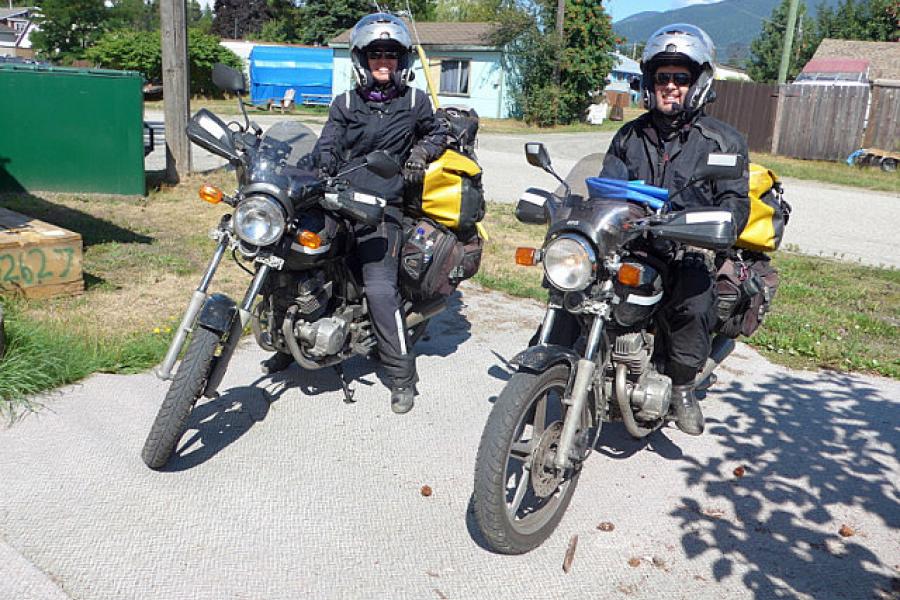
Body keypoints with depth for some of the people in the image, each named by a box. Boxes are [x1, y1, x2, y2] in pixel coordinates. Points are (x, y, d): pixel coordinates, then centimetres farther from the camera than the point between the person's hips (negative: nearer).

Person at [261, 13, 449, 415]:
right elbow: (327, 146, 4)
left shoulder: (414, 102, 13)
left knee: (380, 288, -18)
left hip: (383, 206, -3)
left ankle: (401, 374, -6)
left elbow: (438, 132, 29)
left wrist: (421, 152, 8)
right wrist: (324, 171, -18)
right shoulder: (345, 104, 15)